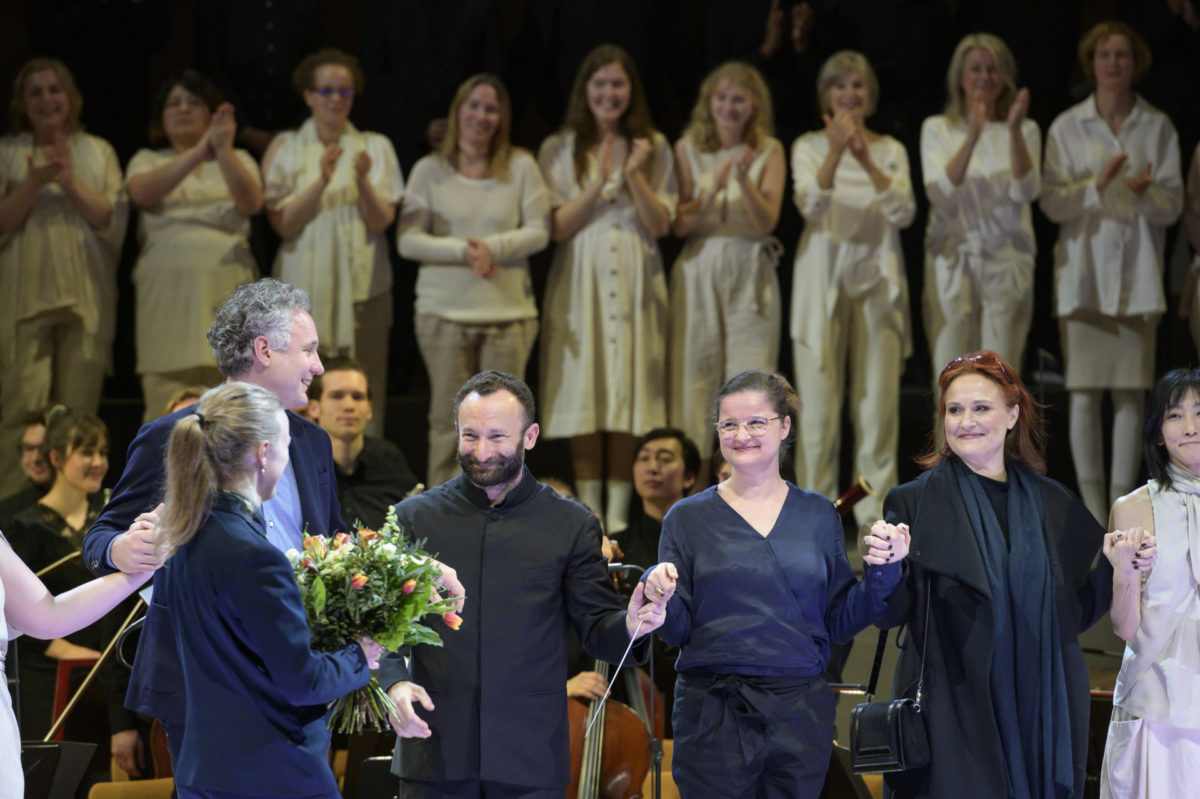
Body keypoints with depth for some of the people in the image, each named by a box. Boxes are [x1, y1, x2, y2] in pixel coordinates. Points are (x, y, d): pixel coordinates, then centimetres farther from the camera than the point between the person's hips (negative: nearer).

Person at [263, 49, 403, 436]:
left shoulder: (375, 147, 9)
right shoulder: (285, 148, 7)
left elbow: (382, 222, 1)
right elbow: (283, 223, -3)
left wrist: (363, 181, -16)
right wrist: (321, 182, -16)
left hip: (361, 286, 1)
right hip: (304, 285, -1)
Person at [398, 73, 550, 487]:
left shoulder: (521, 166, 7)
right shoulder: (430, 170, 7)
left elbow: (539, 232, 3)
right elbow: (408, 239, 1)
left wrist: (492, 247, -13)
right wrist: (462, 251, -12)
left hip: (509, 310, 0)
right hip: (444, 310, 0)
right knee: (448, 421, -1)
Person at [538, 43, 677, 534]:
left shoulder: (653, 147, 9)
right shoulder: (560, 150, 7)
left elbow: (661, 225, 2)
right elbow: (557, 227, -2)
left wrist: (634, 176, -11)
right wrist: (601, 181, -12)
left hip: (635, 283, 1)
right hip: (580, 281, -1)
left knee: (628, 393, -4)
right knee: (583, 391, -6)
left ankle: (619, 512, -1)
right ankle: (589, 510, -1)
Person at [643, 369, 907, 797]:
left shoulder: (818, 515, 8)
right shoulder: (688, 518, 3)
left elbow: (840, 622, 7)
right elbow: (678, 631, 2)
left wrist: (882, 571, -7)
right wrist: (661, 598, -18)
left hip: (801, 714, 2)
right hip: (713, 714, -2)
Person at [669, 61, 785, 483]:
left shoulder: (769, 151, 5)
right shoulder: (688, 149, 5)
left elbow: (767, 221, -3)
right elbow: (678, 223, -1)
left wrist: (745, 179, -18)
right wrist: (712, 189, -17)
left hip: (751, 275, 0)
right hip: (698, 274, 0)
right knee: (694, 376, -2)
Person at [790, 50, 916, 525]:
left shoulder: (890, 151, 10)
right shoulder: (809, 147, 6)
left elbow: (903, 213, -5)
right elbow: (811, 205, -12)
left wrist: (867, 162, -18)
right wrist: (835, 153, -26)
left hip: (876, 277, 1)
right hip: (824, 279, -1)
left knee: (879, 401, -2)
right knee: (819, 402, -4)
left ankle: (876, 513, 2)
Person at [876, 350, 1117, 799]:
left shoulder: (1052, 505, 9)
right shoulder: (915, 502, -1)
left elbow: (1074, 613, 13)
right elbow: (889, 614, -6)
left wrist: (1120, 565, -1)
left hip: (1040, 715, 3)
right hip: (951, 711, -3)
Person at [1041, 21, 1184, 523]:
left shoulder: (1157, 128, 7)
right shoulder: (1067, 128, 6)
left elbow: (1173, 207, 3)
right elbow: (1052, 203, 1)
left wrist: (1145, 193, -18)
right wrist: (1097, 185, -15)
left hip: (1136, 273, 1)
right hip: (1083, 270, -1)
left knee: (1130, 392, -3)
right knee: (1084, 393, -5)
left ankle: (1122, 505, 2)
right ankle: (1092, 507, 2)